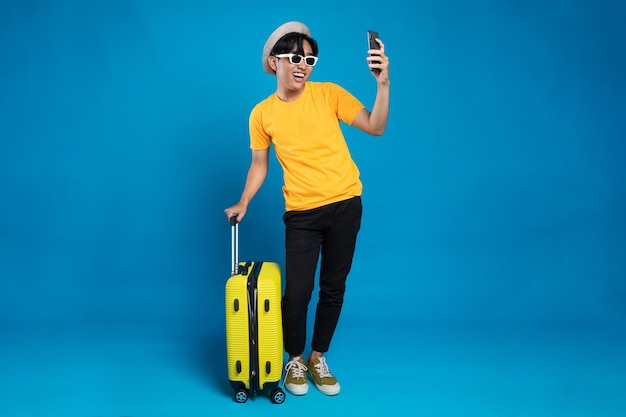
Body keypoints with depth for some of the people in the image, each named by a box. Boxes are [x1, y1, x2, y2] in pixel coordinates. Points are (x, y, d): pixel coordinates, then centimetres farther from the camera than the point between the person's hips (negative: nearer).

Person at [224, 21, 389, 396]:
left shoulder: (329, 93, -3)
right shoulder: (262, 114, 1)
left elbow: (376, 127, -10)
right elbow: (259, 164, 11)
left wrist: (383, 83, -22)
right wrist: (243, 203, 3)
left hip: (345, 205, 1)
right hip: (301, 213, 0)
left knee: (333, 288, 11)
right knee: (298, 291, -1)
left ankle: (318, 358, 31)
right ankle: (295, 360, 25)